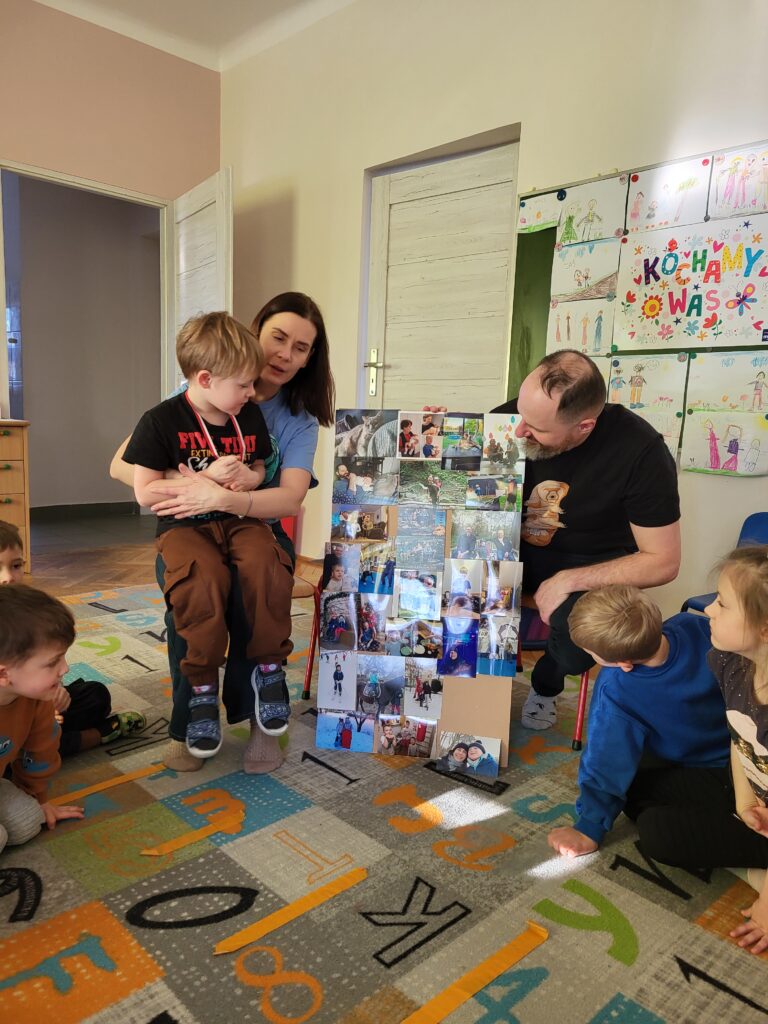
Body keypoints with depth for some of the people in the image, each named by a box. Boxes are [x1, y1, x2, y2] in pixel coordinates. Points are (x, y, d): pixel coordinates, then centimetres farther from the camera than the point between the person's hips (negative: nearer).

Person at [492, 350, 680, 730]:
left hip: (591, 565, -2)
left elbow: (663, 561, -16)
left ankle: (545, 682, 5)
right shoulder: (505, 420, -18)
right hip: (516, 551, 3)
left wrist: (567, 581, -24)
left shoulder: (640, 451, -23)